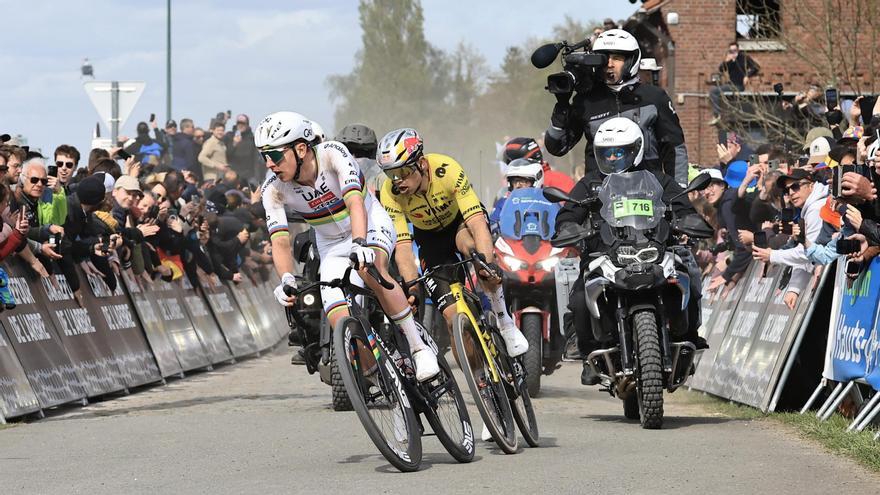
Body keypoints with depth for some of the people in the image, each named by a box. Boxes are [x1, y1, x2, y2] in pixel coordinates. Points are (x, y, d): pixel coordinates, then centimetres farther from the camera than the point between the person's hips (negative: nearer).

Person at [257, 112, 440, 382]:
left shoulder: (332, 153, -29)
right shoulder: (274, 189, -19)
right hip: (332, 245, 4)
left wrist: (359, 245, -57)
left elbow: (355, 203, -40)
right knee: (339, 321, -17)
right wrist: (286, 279, -43)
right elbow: (280, 242, -23)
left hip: (370, 226, -4)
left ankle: (419, 347, -27)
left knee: (370, 269, -37)